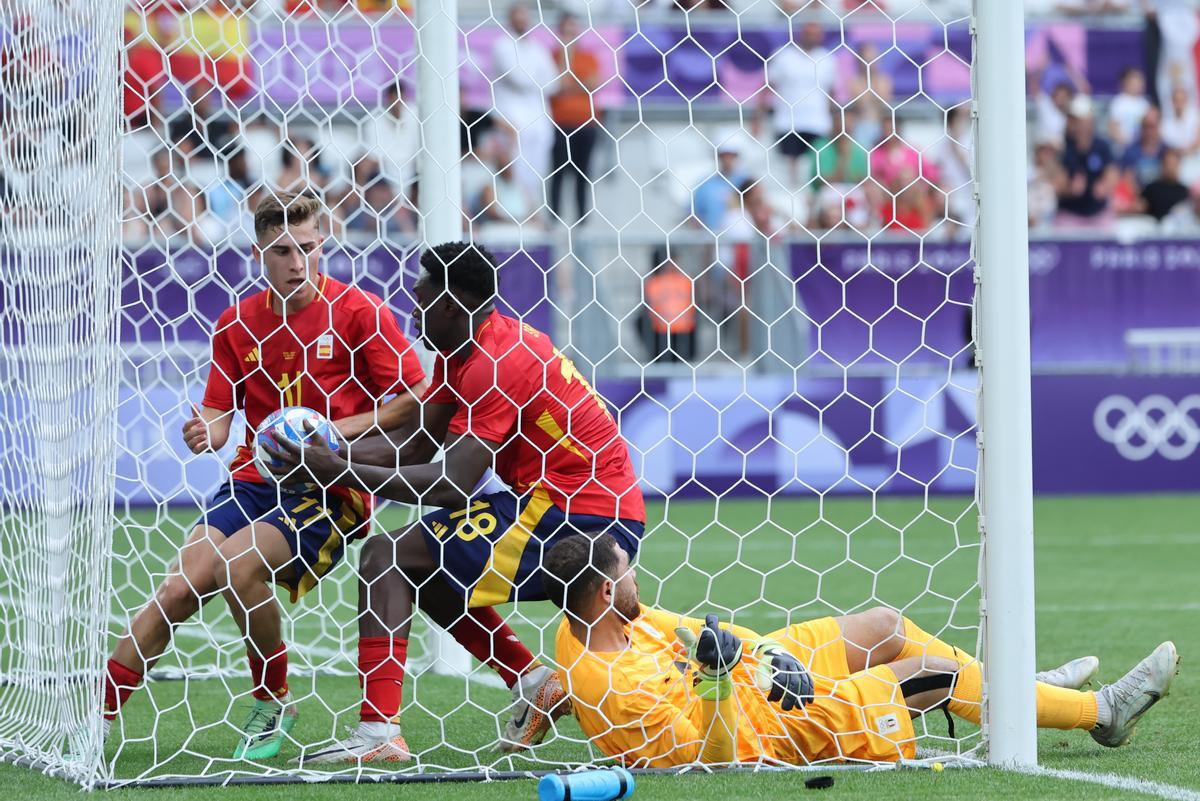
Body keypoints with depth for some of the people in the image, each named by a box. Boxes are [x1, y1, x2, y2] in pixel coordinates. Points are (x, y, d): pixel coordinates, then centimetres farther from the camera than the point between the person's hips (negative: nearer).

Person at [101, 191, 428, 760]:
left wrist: (335, 431, -14)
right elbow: (220, 414, 8)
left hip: (332, 490, -4)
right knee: (178, 588, -13)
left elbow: (412, 400, -4)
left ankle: (273, 703, -7)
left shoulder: (358, 312, -6)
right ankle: (97, 712, -6)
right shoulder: (237, 323, 7)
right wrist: (205, 434, -17)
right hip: (253, 480, 4)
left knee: (240, 566, -28)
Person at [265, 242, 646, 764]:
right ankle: (532, 681, 14)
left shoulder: (495, 362, -18)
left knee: (384, 557, -13)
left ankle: (378, 730, -21)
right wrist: (326, 452, -2)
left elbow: (452, 484, -25)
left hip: (573, 510, -10)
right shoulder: (463, 353, 14)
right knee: (423, 574, 22)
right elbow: (414, 446, 12)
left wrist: (340, 470, -22)